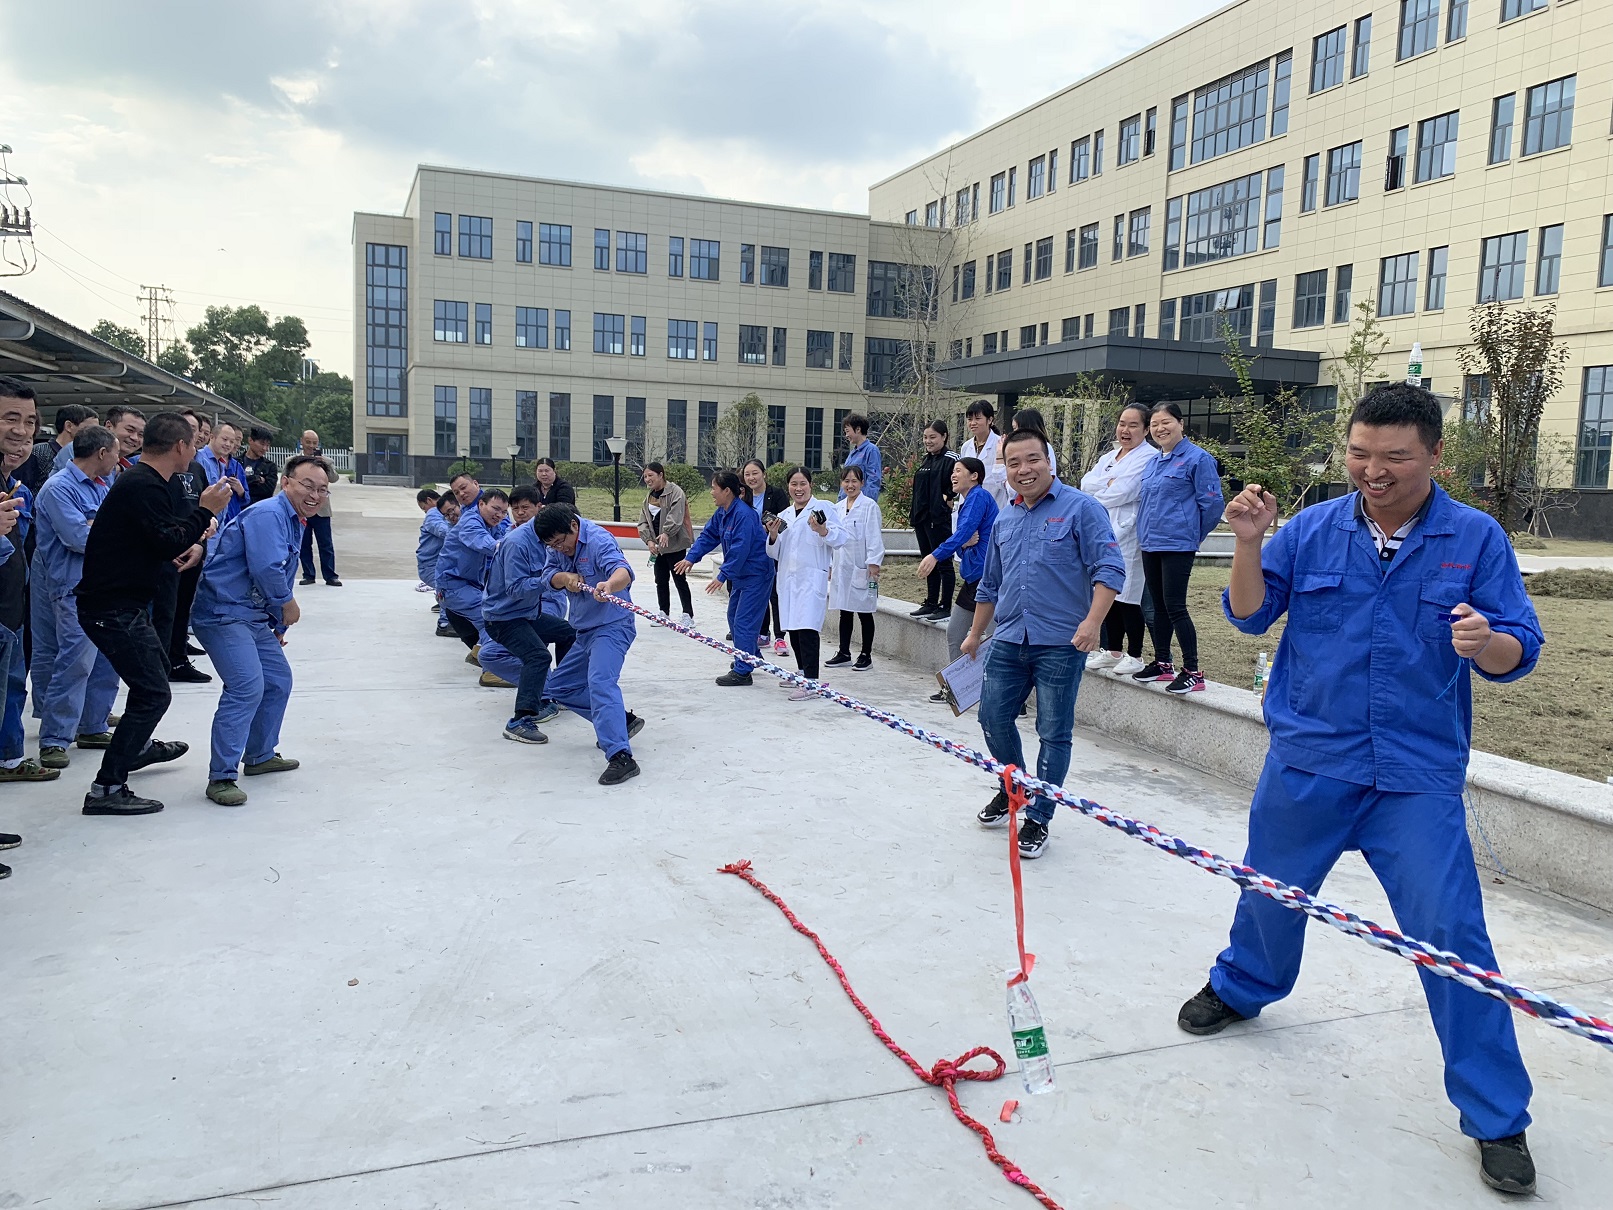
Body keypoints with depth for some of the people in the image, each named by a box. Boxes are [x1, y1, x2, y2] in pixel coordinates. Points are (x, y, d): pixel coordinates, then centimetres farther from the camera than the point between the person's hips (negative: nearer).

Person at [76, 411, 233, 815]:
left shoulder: (138, 480, 13)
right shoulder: (145, 486, -20)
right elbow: (169, 545, -22)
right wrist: (205, 511, -14)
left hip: (118, 603, 11)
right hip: (113, 608, -11)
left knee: (157, 665, 29)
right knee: (153, 693, -10)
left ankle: (139, 746, 51)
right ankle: (106, 789, -7)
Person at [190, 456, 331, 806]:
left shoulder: (296, 523, 16)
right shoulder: (268, 515, -17)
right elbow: (266, 568, -28)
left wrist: (278, 627, 27)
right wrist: (288, 604, -11)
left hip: (253, 616, 11)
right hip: (223, 611, -11)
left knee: (278, 680, 18)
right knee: (247, 686, -20)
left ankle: (260, 756, 34)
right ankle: (221, 777, -15)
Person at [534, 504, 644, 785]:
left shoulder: (598, 540, -23)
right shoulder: (558, 544, 3)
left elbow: (623, 571, -40)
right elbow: (551, 574, 5)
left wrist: (610, 584, -63)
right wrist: (564, 578, -19)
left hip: (611, 627, -10)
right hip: (584, 630, 10)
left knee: (600, 682, -30)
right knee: (558, 686, 16)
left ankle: (620, 757, -38)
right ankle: (620, 720, 22)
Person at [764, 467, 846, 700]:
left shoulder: (823, 508, -1)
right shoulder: (783, 515, 17)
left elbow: (841, 538, -11)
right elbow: (774, 554, 18)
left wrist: (822, 530, -28)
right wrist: (773, 536, 0)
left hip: (812, 578, -7)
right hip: (788, 578, 7)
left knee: (807, 628, -14)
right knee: (793, 628, 14)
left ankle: (810, 683, -15)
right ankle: (803, 672, 31)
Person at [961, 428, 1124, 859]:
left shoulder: (1081, 508, -6)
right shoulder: (1004, 521, 14)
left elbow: (1109, 569, -13)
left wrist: (1092, 622, -25)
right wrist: (975, 634, 25)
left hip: (1061, 645, -6)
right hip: (1009, 641, 6)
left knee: (1053, 733, 2)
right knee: (993, 717, 10)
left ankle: (1038, 818, 16)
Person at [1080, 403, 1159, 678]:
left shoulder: (1149, 457, -8)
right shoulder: (1109, 457, 19)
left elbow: (1122, 493, -16)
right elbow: (1086, 482, 5)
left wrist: (1098, 494, -1)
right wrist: (1109, 483, -10)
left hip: (1128, 535, -8)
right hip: (1104, 533, 8)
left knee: (1128, 596, -5)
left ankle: (1134, 655, 6)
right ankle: (1113, 651, 22)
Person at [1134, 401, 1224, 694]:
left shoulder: (1197, 458, -8)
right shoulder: (1152, 463, 15)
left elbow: (1212, 503, -8)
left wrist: (1194, 535, 1)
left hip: (1177, 546, -8)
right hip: (1150, 545, 8)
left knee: (1174, 606, -9)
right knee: (1158, 606, 13)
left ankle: (1192, 672, -3)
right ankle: (1162, 663, 23)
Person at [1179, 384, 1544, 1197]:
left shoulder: (1476, 538, -5)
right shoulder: (1312, 529, -2)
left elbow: (1518, 653, -5)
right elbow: (1250, 615, -3)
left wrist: (1484, 643, -28)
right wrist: (1249, 543, -19)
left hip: (1419, 776, -2)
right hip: (1307, 763, 2)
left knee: (1451, 932, -6)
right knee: (1269, 890, 20)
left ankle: (1498, 1119, 11)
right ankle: (1241, 987, 51)